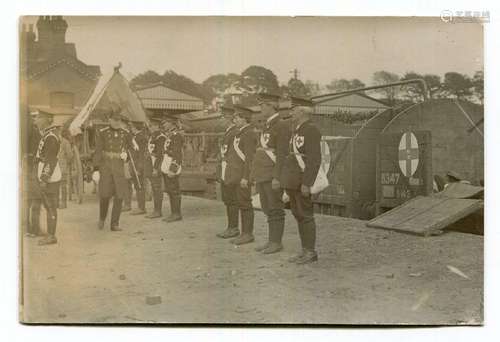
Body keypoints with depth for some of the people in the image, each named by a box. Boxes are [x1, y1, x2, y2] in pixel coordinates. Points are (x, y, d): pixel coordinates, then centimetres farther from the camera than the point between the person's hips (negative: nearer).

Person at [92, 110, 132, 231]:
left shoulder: (125, 133, 6)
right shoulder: (102, 133, -1)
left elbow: (130, 149, 18)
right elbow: (97, 152, -2)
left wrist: (126, 155, -6)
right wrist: (96, 170, -9)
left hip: (120, 167, 2)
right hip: (105, 167, -2)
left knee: (119, 195, -4)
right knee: (104, 195, -3)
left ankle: (115, 224, 7)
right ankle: (102, 218, 25)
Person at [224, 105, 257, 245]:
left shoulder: (249, 134, -12)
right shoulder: (240, 133, 17)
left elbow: (249, 157, -18)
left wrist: (245, 177, -22)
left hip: (243, 176, -9)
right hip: (236, 176, 9)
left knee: (245, 204, -4)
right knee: (241, 204, 11)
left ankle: (248, 234, 3)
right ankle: (244, 233, 17)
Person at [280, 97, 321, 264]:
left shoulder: (311, 130, -13)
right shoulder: (297, 130, 17)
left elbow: (315, 159, -19)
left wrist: (306, 183, -23)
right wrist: (286, 181, 19)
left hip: (302, 182, -9)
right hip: (293, 182, 9)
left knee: (306, 216, -3)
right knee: (298, 215, 12)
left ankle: (311, 252, 6)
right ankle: (305, 250, 20)